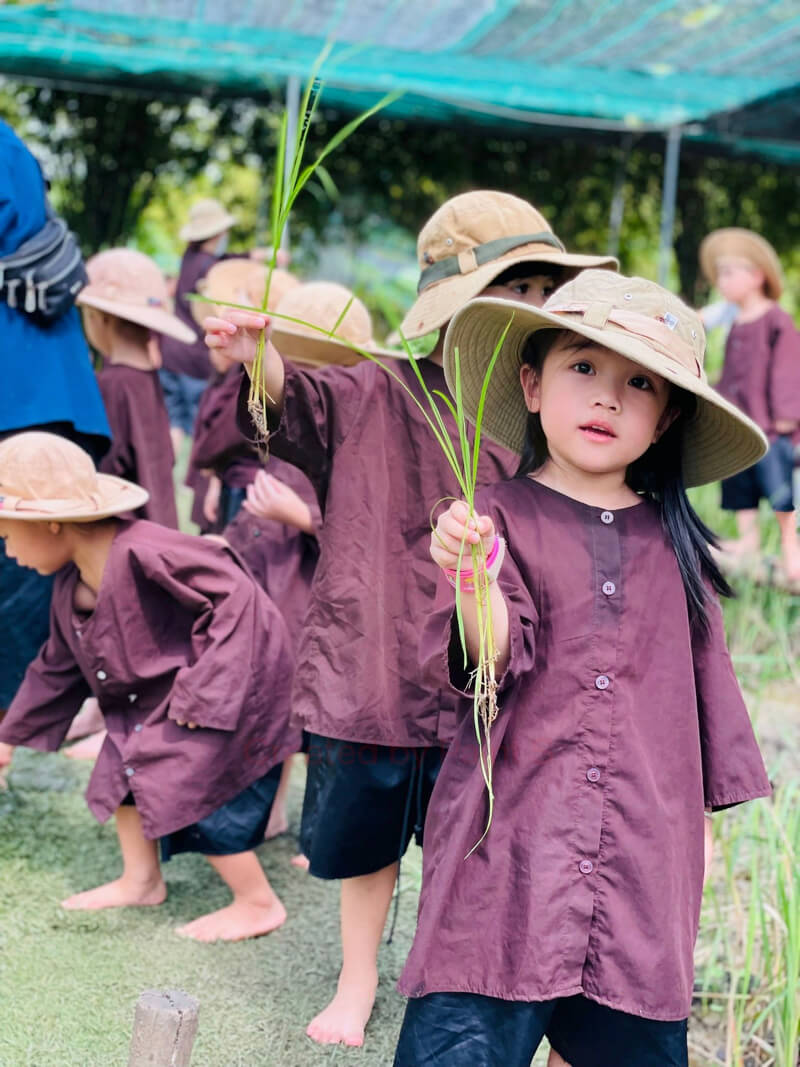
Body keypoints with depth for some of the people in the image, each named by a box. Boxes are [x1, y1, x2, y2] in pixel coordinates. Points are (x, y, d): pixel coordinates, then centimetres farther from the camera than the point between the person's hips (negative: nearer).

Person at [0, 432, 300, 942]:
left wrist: (202, 688, -30)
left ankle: (259, 904, 5)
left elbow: (235, 598, -30)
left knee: (193, 789, -11)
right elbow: (59, 668, 16)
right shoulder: (70, 585, 1)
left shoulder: (144, 554, -31)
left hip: (230, 684, -10)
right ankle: (141, 881, 29)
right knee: (125, 764, 12)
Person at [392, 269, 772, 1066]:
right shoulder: (501, 516, -2)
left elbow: (704, 677, 17)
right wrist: (477, 581, -32)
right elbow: (494, 660, -12)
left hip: (643, 851, 4)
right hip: (509, 842, -3)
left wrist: (706, 816, 19)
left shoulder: (671, 540, 9)